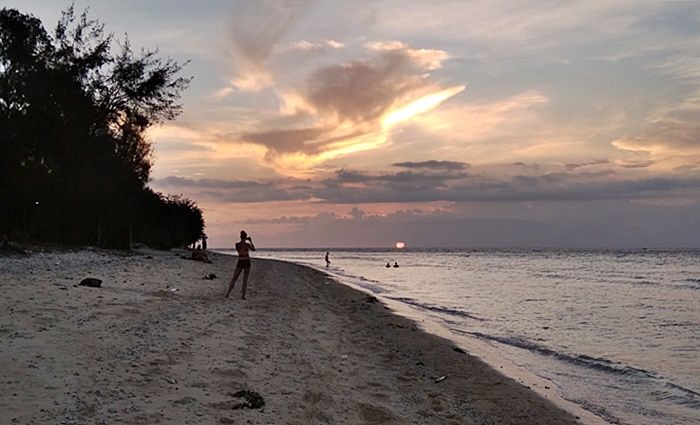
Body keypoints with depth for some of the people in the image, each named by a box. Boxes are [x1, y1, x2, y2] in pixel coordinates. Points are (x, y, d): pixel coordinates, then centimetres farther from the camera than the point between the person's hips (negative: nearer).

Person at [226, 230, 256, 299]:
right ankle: (243, 296, -2)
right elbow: (254, 249, 9)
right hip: (247, 263, -1)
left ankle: (228, 294, 1)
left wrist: (244, 241, 20)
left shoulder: (237, 244, -5)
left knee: (233, 279, 10)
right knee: (245, 280, 4)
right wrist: (251, 241, 20)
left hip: (240, 263, 1)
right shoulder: (247, 244, -10)